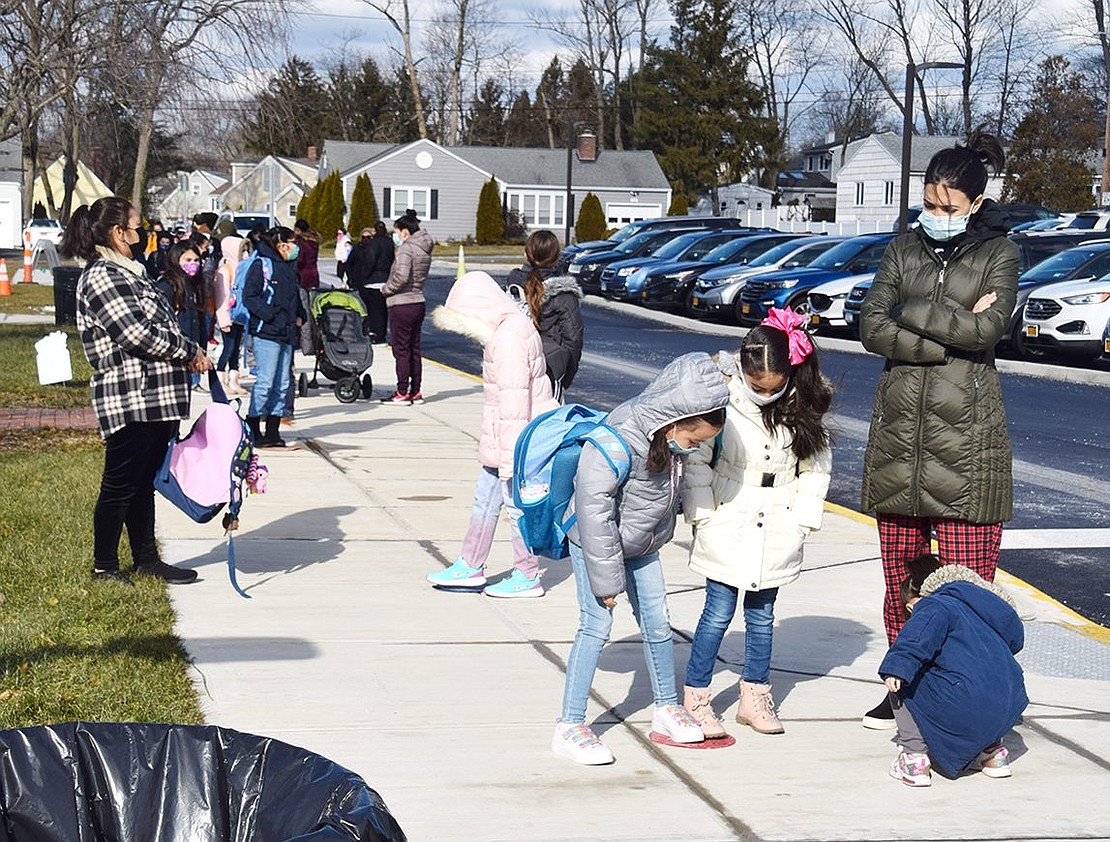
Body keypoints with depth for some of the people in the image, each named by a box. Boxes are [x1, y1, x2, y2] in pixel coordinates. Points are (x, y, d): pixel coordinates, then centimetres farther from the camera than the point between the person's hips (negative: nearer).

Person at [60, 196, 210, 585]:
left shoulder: (127, 272, 18)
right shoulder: (101, 276, -14)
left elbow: (158, 324, 20)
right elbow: (136, 334, -20)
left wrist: (188, 354, 3)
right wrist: (189, 352, -9)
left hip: (157, 399, 10)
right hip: (129, 399, -10)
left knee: (144, 482, 16)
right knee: (120, 485, 0)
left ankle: (146, 558, 25)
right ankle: (104, 566, 10)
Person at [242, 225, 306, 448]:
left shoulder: (289, 268, 19)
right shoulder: (261, 265, -5)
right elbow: (249, 297, -11)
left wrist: (300, 315, 12)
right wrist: (270, 314, -19)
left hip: (286, 334, 8)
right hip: (266, 332, -8)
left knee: (282, 384, 8)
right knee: (265, 382, -10)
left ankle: (272, 432, 14)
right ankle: (252, 430, -2)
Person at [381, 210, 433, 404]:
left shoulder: (406, 249, -15)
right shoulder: (424, 250, 12)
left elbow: (401, 277, -26)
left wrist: (386, 289, -9)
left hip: (402, 305, -9)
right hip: (418, 302, 9)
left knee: (401, 349, -2)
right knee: (414, 349, 13)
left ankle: (402, 392, 1)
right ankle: (415, 392, 16)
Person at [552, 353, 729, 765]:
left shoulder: (675, 439, -12)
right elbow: (594, 507, -29)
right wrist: (606, 577, -23)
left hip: (642, 545, 7)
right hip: (595, 542, -7)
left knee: (657, 622, 11)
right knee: (596, 625, -10)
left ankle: (667, 708, 29)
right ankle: (569, 727, -3)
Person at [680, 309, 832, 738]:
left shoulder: (803, 409, -4)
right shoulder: (722, 401, -14)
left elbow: (816, 465, 4)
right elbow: (697, 462, -8)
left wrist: (802, 518, -2)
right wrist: (703, 516, -10)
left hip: (775, 534, 3)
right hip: (728, 527, -3)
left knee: (761, 614, 12)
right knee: (718, 613, 0)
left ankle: (755, 696, 23)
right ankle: (695, 697, 9)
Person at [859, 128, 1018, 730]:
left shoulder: (998, 253, 4)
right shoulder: (904, 249, 12)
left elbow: (989, 326, -13)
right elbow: (872, 328, -1)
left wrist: (910, 311, -6)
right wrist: (953, 333, -10)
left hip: (965, 434, -3)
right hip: (898, 430, 3)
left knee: (967, 585, -5)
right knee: (900, 573, 8)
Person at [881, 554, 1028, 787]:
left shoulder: (936, 606, 3)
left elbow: (918, 635, -20)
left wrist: (897, 667, -28)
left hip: (965, 711, -8)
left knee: (902, 685, 11)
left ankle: (915, 757, 3)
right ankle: (992, 752, 27)